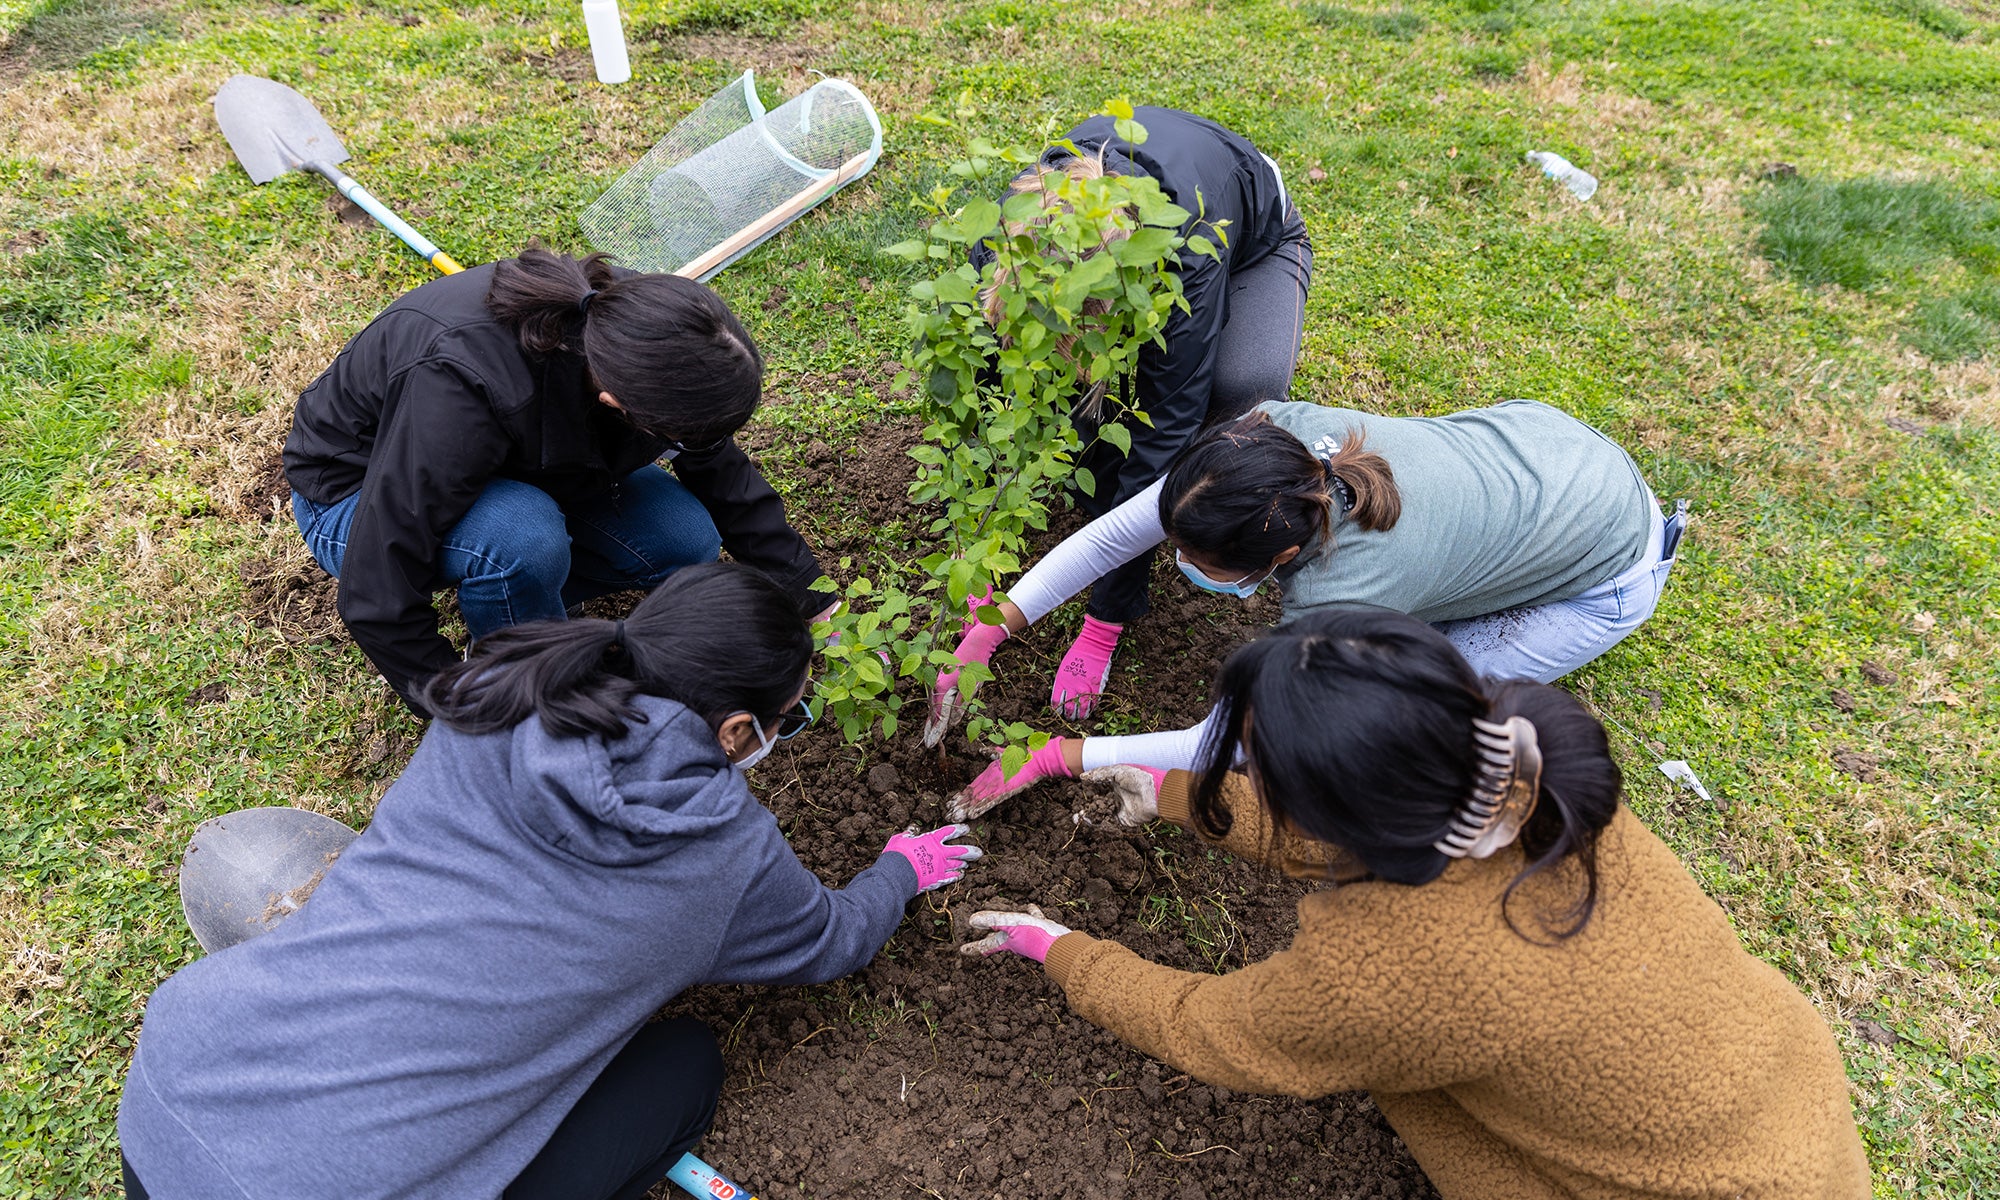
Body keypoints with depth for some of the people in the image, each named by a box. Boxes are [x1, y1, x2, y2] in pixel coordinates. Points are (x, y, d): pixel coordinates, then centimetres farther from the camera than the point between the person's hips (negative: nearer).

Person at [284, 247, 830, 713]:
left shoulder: (630, 317, -24)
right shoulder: (462, 387, -42)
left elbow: (723, 472, -8)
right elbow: (376, 594, -33)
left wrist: (814, 602, -5)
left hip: (512, 471, 5)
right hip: (358, 494, -5)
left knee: (687, 541, -16)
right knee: (523, 537, -38)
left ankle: (504, 613, 5)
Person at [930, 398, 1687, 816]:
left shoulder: (1338, 599, -42)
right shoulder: (1265, 434, -27)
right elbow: (1120, 529, -19)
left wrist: (1055, 757, -24)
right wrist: (984, 637, -22)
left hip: (1610, 571, -5)